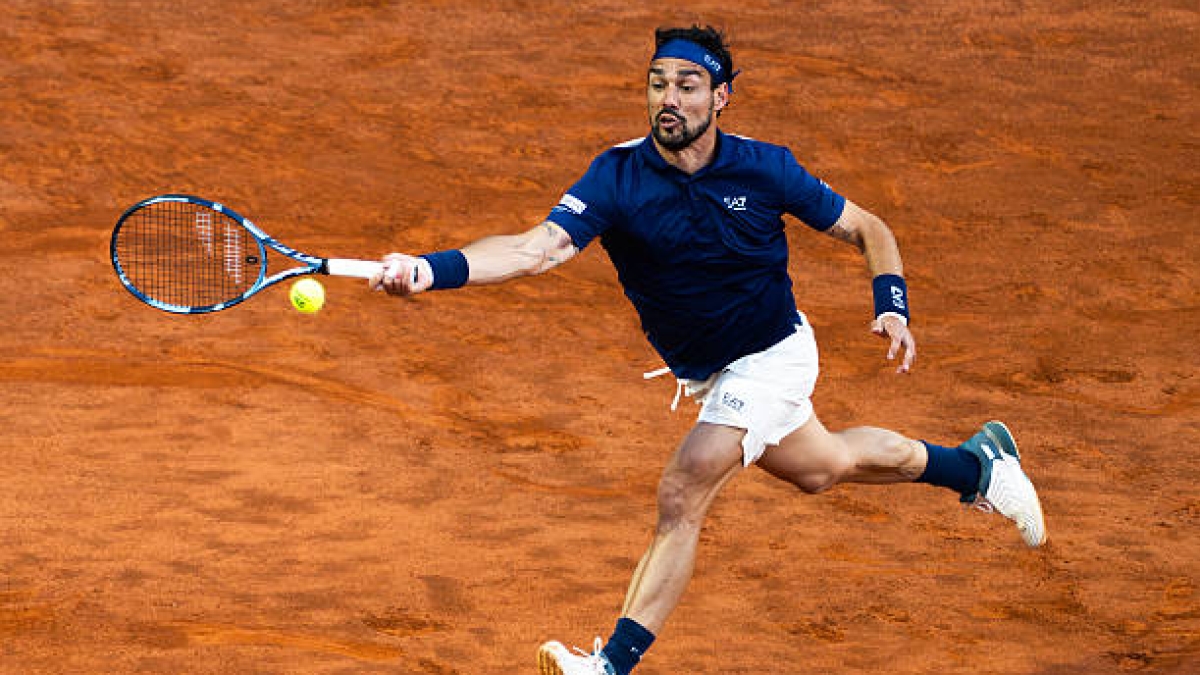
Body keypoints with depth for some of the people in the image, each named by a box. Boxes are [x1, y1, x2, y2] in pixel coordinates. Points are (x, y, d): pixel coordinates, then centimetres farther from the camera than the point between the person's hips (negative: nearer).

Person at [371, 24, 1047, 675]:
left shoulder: (764, 169, -21)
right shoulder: (617, 177, -20)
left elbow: (869, 230, -6)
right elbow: (539, 247, -36)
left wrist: (892, 306, -23)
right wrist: (433, 269, -52)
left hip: (770, 356, -5)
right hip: (702, 373, 5)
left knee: (682, 495, -23)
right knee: (821, 467, 27)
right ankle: (976, 463, 53)